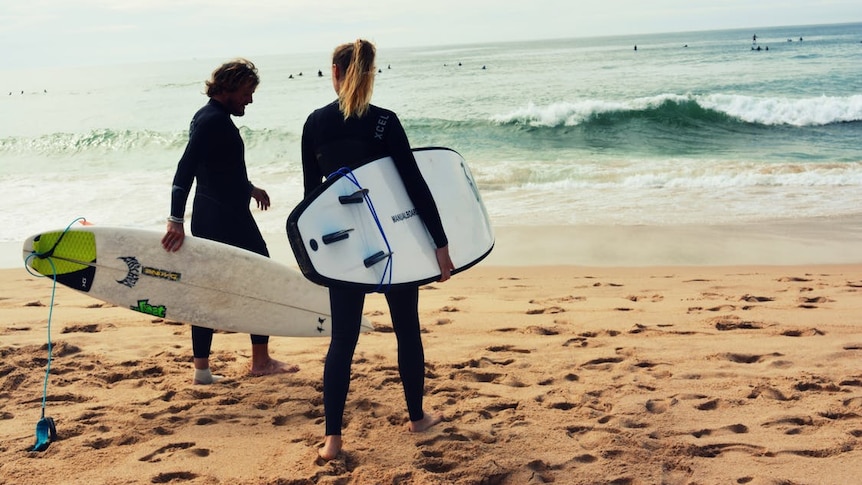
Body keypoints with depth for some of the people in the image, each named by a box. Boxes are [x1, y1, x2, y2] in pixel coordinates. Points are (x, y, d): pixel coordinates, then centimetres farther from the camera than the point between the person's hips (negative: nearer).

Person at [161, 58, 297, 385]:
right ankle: (261, 361, 13)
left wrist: (248, 188, 36)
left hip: (207, 217, 10)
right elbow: (185, 169, -27)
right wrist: (176, 219, -33)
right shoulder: (215, 121, -17)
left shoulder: (207, 117, 13)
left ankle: (202, 368, 14)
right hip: (228, 219, -10)